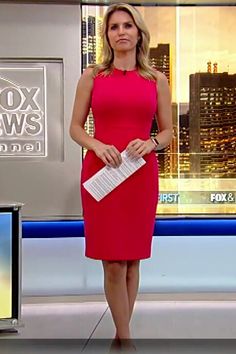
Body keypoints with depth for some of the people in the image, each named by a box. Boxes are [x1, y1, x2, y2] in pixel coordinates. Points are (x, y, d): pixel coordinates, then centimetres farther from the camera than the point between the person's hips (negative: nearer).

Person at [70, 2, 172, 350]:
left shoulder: (157, 79, 8)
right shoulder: (92, 76, 6)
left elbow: (168, 131, 12)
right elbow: (75, 128, 7)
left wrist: (149, 143, -10)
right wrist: (98, 146, -12)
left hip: (142, 174, 2)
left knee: (132, 259, 9)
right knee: (113, 263, -3)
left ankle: (119, 334, 26)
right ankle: (126, 339, 11)